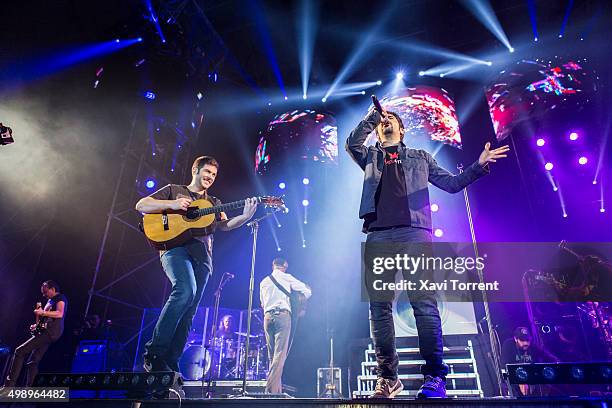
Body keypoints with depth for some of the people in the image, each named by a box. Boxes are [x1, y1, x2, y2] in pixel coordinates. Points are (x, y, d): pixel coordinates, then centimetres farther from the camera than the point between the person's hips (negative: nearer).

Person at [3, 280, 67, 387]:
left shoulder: (60, 298, -2)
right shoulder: (50, 301, 27)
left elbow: (60, 314, -17)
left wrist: (42, 312, -16)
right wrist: (37, 325, 15)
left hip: (51, 331, -10)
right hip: (47, 331, 10)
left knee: (20, 351, -12)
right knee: (33, 362, 5)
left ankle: (9, 385, -13)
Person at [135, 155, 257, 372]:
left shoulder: (213, 203, 28)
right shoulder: (174, 190, 19)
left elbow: (225, 225, 11)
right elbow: (141, 205, 11)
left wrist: (245, 217, -10)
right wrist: (172, 204, -4)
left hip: (202, 256, 4)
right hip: (175, 247, -4)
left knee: (189, 312, -2)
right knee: (186, 290, -29)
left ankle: (170, 364, 3)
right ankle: (154, 351, -19)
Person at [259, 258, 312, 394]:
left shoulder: (263, 282, 18)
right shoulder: (286, 277, 6)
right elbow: (307, 292, 6)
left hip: (267, 316, 5)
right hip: (283, 315, -5)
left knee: (272, 356, 10)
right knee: (280, 354, -9)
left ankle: (277, 389, 8)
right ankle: (272, 390, -18)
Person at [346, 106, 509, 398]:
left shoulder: (419, 157, 26)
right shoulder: (370, 157, 27)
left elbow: (451, 183, 19)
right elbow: (352, 143, 7)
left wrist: (478, 166, 5)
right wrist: (373, 115, 10)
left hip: (414, 233, -1)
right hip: (378, 235, 1)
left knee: (424, 303, -11)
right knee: (379, 306, -3)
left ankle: (434, 377, -6)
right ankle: (387, 377, 5)